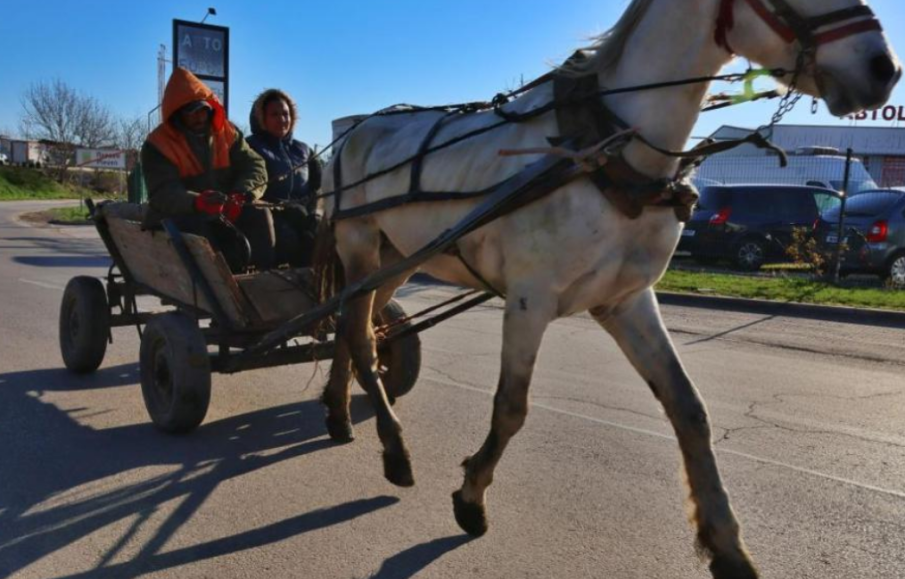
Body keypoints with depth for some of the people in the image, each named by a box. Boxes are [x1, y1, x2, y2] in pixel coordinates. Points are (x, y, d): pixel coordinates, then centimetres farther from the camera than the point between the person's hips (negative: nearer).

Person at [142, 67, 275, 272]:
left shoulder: (227, 132, 8)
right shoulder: (158, 145, -6)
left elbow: (255, 167, -3)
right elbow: (163, 194, -19)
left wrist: (240, 196, -26)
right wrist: (198, 202, -42)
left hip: (225, 215, 4)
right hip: (174, 220, -4)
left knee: (259, 217, -26)